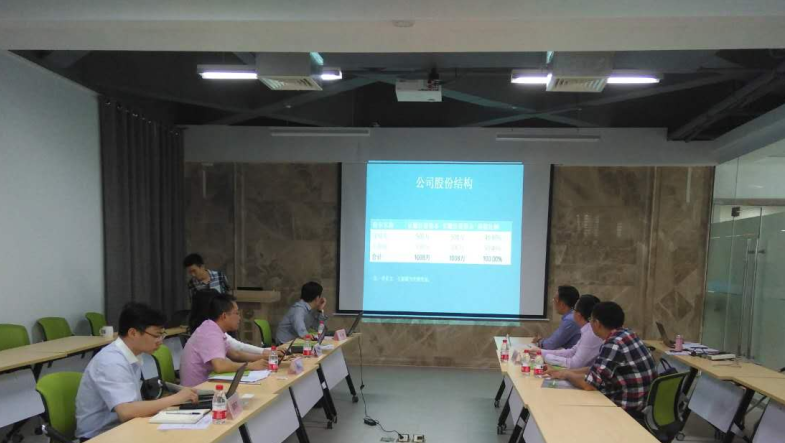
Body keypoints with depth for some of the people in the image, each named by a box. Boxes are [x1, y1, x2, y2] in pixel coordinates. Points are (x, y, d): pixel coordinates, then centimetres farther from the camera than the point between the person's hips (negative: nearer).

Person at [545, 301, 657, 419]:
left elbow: (589, 384, -23)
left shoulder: (615, 344, -23)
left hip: (629, 412, -8)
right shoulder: (624, 335, 5)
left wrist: (567, 375, -4)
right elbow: (596, 369, 12)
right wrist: (563, 371, 8)